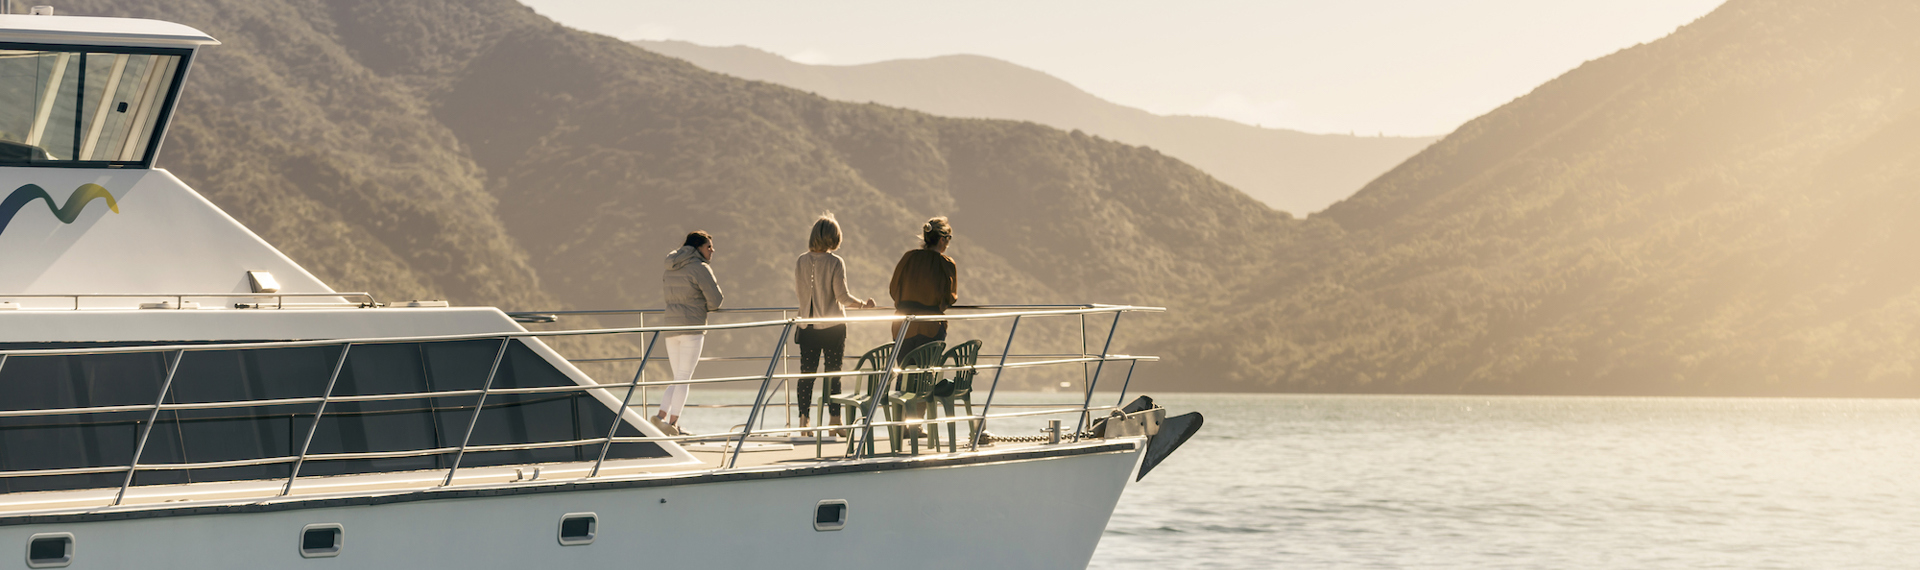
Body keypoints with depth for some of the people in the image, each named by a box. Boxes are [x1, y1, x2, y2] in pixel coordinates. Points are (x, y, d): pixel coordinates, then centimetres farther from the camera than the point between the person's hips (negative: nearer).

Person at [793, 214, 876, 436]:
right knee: (833, 373, 3)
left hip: (808, 324, 3)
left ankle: (804, 419, 3)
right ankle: (834, 419, 2)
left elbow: (797, 292, 9)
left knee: (807, 373, 6)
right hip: (832, 326, -3)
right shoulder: (835, 262, -12)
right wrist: (863, 304, 3)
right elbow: (842, 296, -13)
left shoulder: (801, 261, 0)